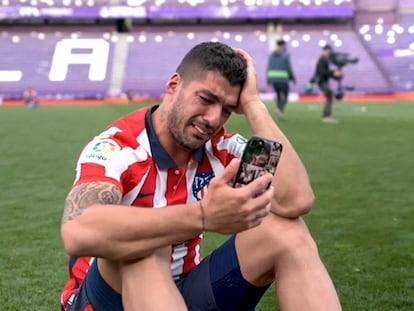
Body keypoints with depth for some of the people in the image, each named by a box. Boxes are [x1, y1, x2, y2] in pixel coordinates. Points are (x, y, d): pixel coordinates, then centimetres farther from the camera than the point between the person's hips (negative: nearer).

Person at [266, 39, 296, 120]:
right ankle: (280, 109, -23)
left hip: (273, 78, 4)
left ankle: (280, 112, 14)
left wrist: (268, 80, 8)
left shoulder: (271, 55, 6)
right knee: (285, 96, 3)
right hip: (283, 79, -4)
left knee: (278, 95, 18)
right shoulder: (286, 55, -7)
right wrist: (293, 78, 4)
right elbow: (289, 68, -9)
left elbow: (269, 68, 4)